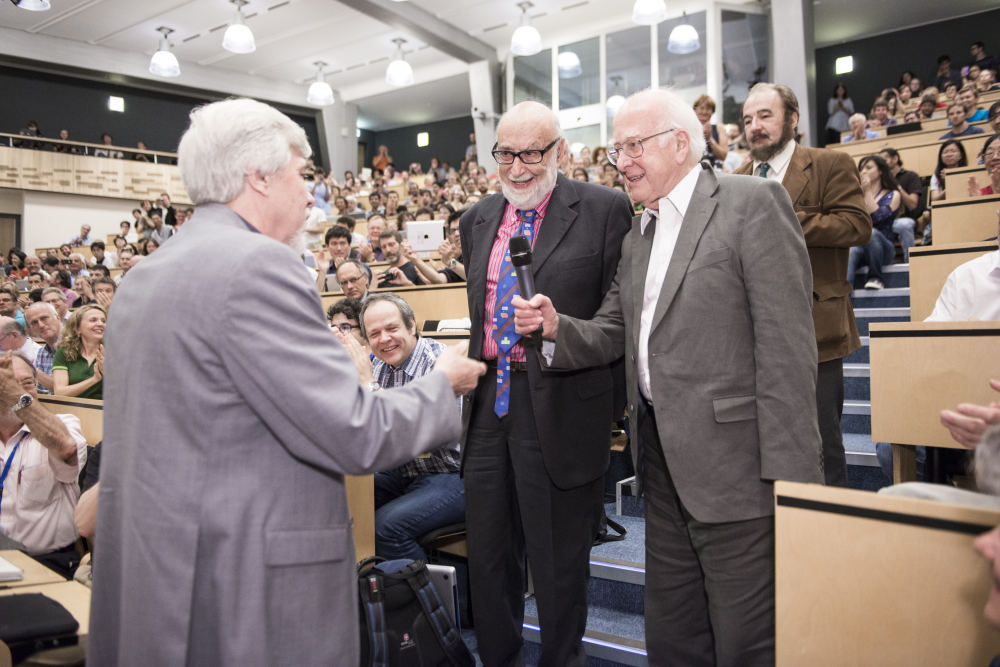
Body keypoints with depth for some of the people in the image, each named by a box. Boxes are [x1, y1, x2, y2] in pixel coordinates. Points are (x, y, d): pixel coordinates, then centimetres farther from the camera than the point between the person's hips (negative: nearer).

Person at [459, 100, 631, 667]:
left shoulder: (605, 210, -6)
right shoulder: (478, 220, 12)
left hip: (560, 405, -6)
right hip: (489, 405, 6)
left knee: (559, 562, 10)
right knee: (488, 556, 18)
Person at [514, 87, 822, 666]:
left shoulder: (754, 203, -8)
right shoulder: (638, 238, 17)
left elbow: (787, 343, -15)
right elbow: (613, 335, 15)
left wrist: (789, 470, -19)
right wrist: (557, 328, -6)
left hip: (733, 461, -7)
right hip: (664, 465, 8)